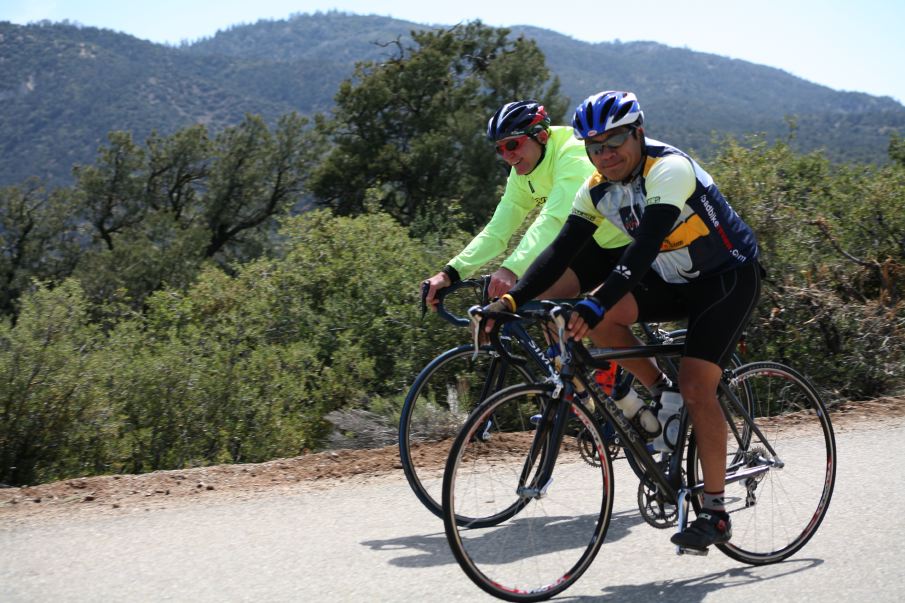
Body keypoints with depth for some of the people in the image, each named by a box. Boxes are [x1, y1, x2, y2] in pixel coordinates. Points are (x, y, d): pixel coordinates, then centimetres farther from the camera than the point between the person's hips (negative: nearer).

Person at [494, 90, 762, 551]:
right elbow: (562, 249, -9)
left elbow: (645, 245, -39)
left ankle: (715, 512, -9)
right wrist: (513, 299, -22)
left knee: (695, 385, -18)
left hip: (728, 276, -7)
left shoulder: (668, 170, -27)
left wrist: (597, 303, -50)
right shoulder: (598, 189, -5)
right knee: (601, 317, -18)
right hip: (673, 279, 7)